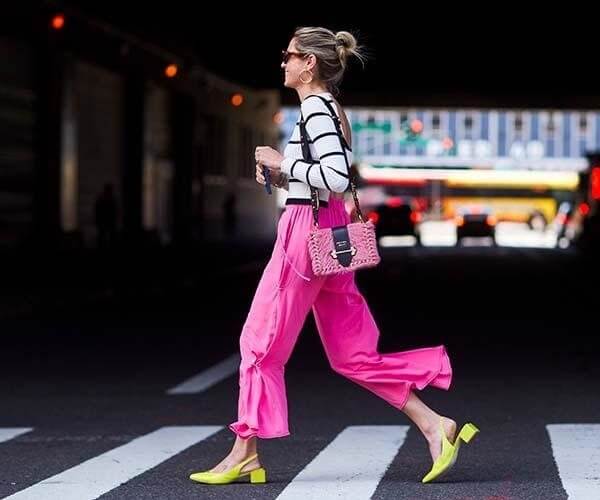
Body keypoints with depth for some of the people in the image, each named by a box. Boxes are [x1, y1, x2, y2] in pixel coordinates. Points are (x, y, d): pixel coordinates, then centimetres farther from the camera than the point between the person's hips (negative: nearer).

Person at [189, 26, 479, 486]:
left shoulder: (314, 108, -12)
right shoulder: (326, 108, 17)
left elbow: (337, 177, -23)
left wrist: (283, 162, -14)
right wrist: (280, 176, 11)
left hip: (308, 232, -10)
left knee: (262, 340, 0)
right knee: (352, 352, 9)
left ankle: (246, 454, 6)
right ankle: (433, 425, 4)